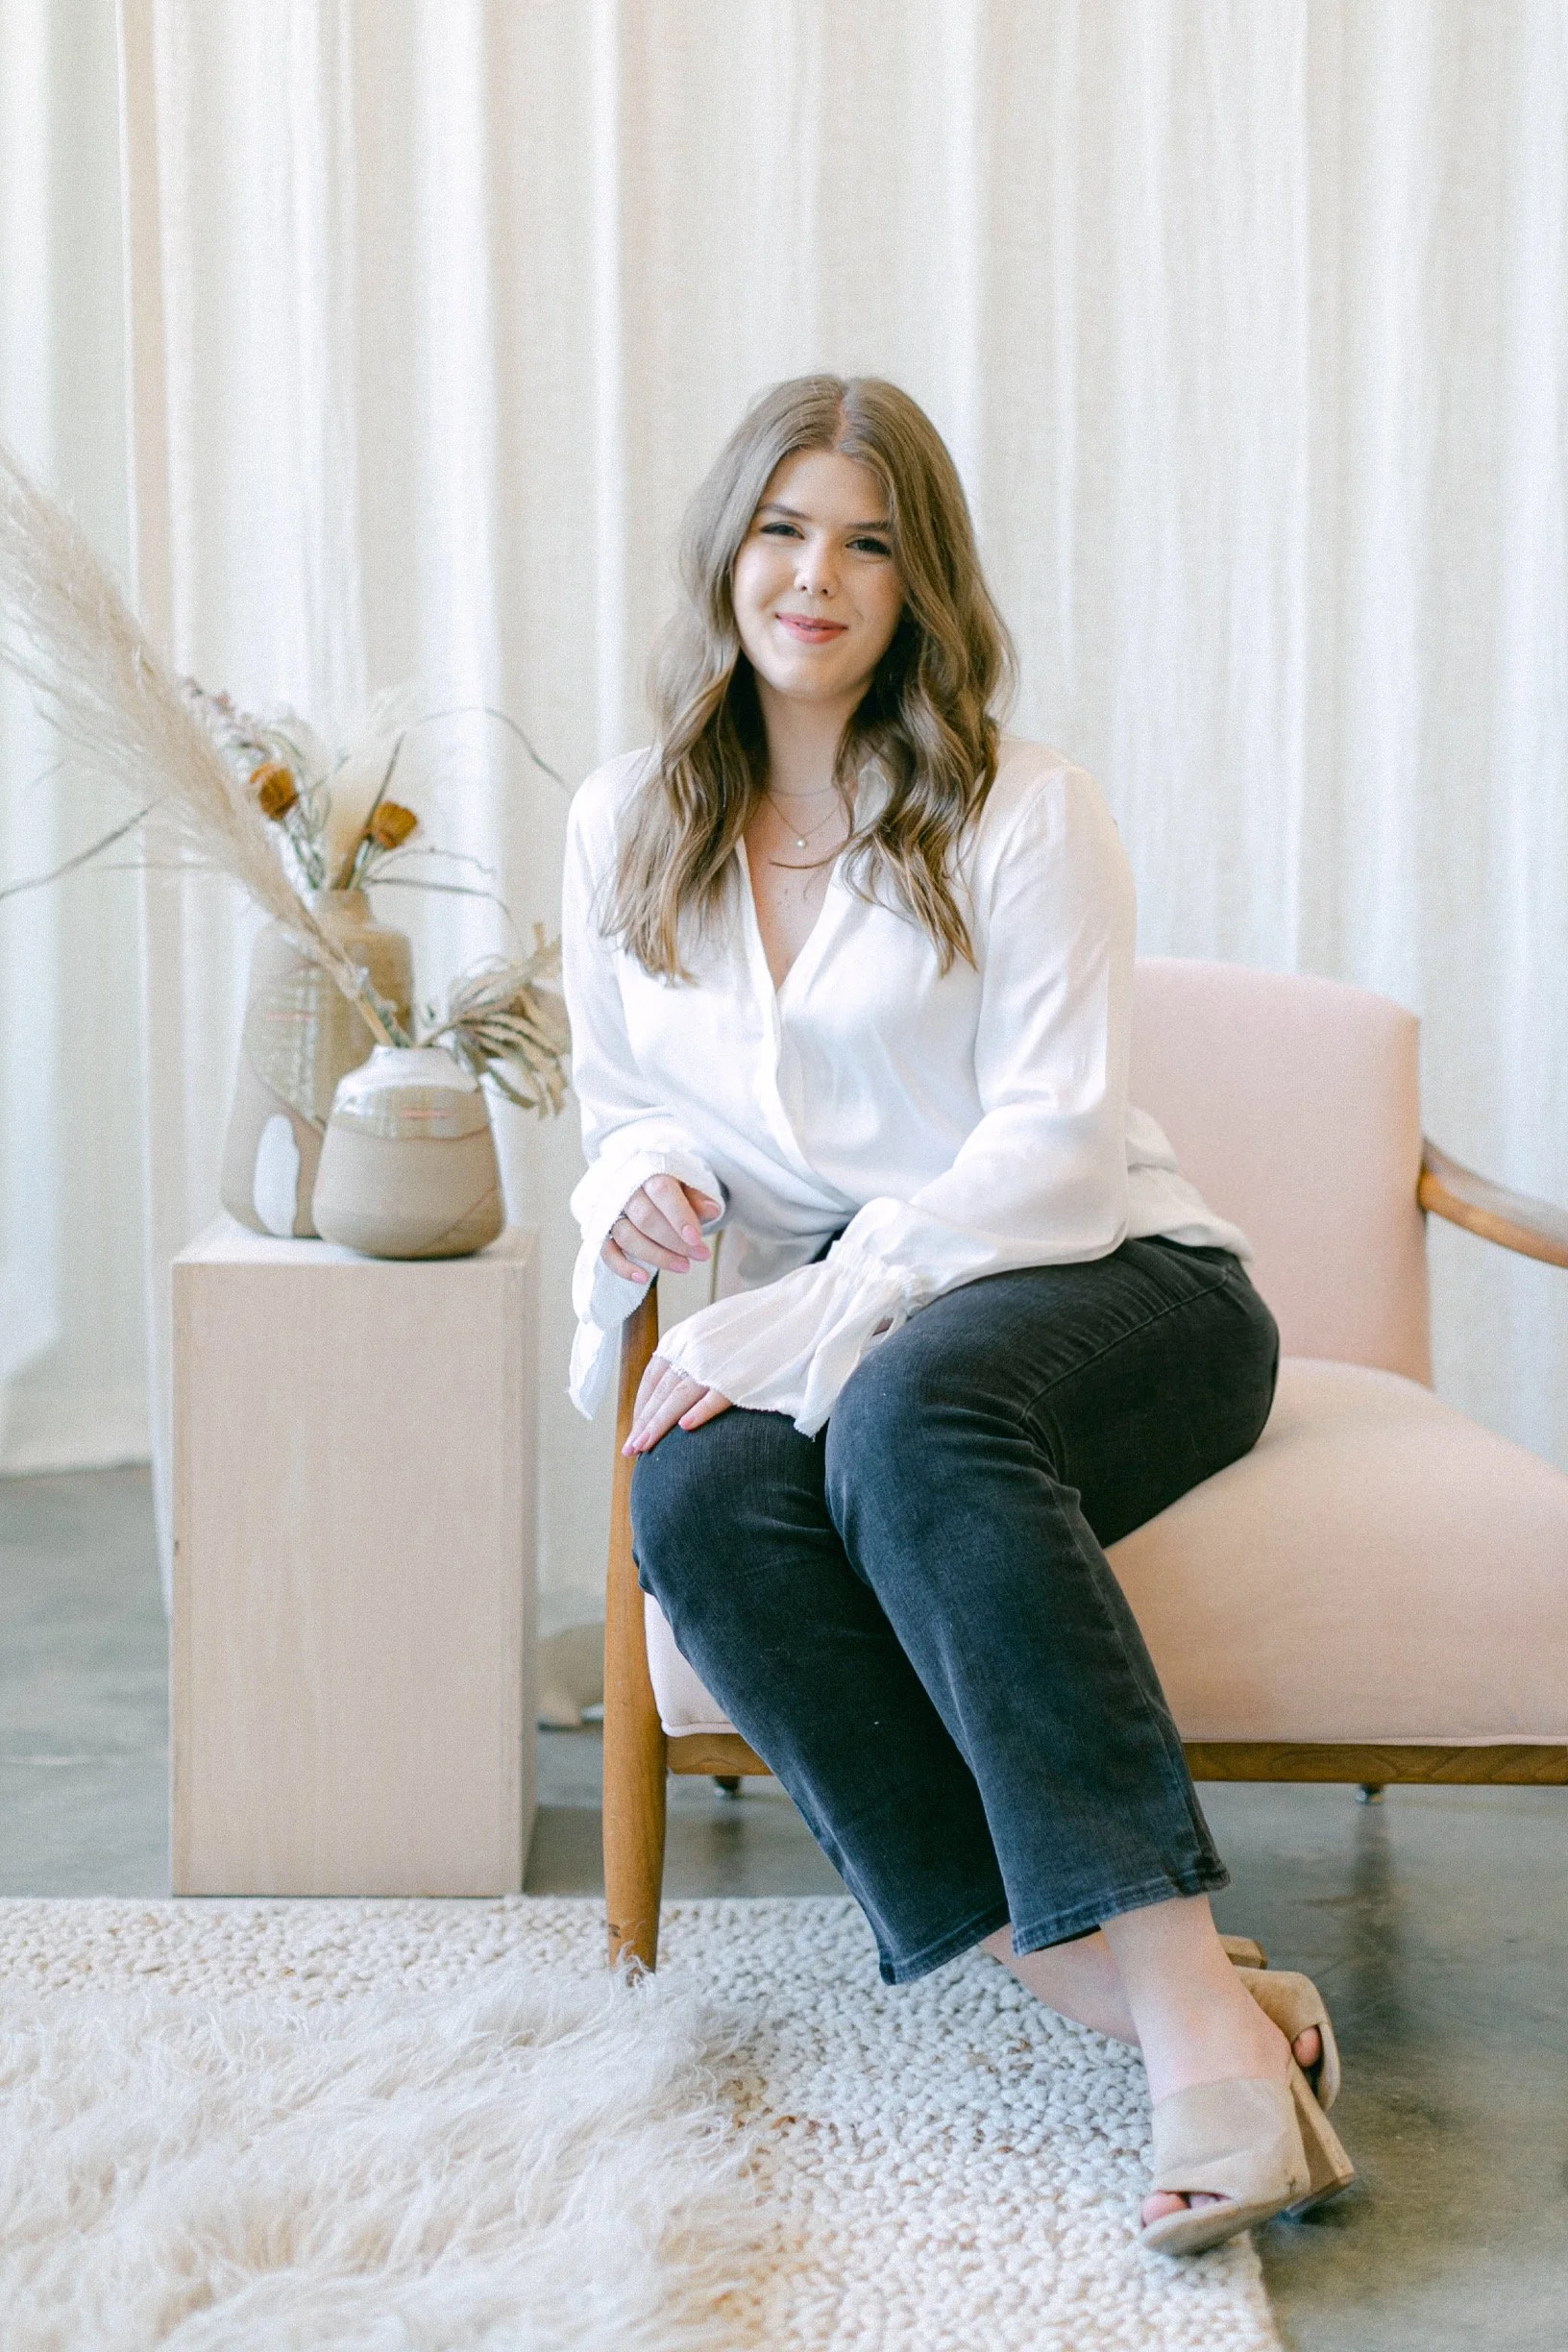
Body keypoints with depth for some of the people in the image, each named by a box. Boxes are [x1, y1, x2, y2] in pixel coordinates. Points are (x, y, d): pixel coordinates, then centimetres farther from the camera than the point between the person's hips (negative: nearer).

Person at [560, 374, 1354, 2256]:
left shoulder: (1021, 813, -1)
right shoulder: (623, 832, 12)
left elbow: (1056, 1139, -10)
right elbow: (626, 1110, 20)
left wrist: (807, 1323, -21)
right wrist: (648, 1181, -7)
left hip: (1107, 1283, -4)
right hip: (829, 1343, 4)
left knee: (909, 1416, -39)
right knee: (697, 1502, -31)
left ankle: (1194, 2010, -45)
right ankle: (1097, 1981, -36)